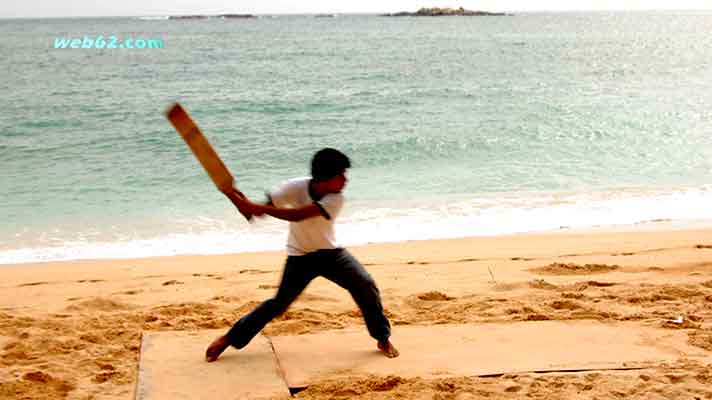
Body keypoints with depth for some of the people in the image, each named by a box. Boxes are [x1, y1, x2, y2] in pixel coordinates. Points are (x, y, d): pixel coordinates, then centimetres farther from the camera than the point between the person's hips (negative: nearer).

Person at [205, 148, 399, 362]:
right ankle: (229, 338, 12)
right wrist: (246, 204, -45)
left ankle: (382, 337, 4)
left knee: (365, 284, -15)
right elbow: (263, 208, -20)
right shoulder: (296, 187, -22)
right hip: (300, 257, -1)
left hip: (330, 252, 1)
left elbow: (296, 216, -38)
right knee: (279, 303, -4)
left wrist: (256, 207, -45)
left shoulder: (335, 199, -25)